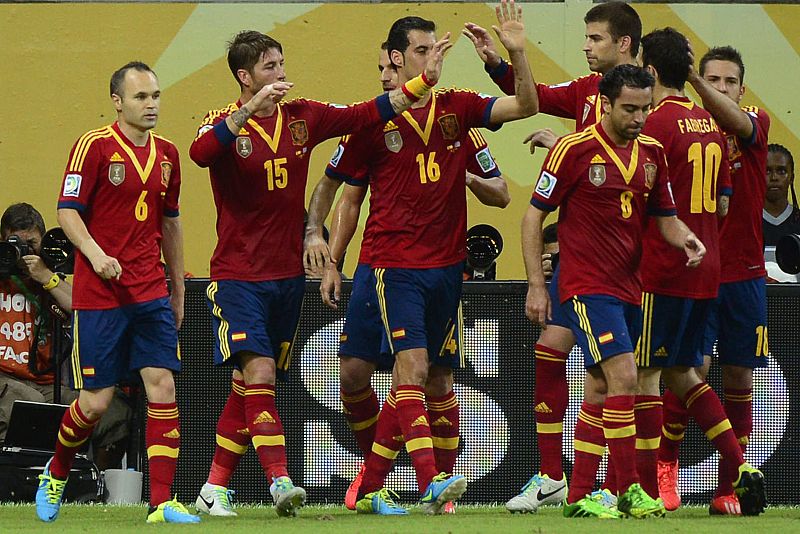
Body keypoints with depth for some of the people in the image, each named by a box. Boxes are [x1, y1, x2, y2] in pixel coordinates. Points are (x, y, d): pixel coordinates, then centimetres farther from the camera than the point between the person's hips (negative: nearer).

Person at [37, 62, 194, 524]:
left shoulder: (167, 154, 11)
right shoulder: (95, 146, -6)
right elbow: (67, 211, -8)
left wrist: (178, 290, 21)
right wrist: (97, 255, -24)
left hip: (151, 292, 5)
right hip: (99, 294, -5)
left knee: (163, 386, -8)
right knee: (96, 401, -2)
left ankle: (162, 503, -7)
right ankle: (56, 474, 27)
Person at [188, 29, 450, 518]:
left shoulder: (302, 118, 6)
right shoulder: (225, 122, -8)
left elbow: (367, 114, 5)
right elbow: (200, 153, -30)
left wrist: (425, 80, -1)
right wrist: (251, 109, -38)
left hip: (288, 275, 5)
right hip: (239, 275, -5)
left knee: (249, 386, 9)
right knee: (259, 374, -18)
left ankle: (216, 488, 16)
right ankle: (279, 480, -22)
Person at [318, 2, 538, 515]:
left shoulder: (456, 107, 7)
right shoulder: (373, 121, -1)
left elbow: (526, 106, -2)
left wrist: (518, 53, -17)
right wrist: (332, 263, 5)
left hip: (447, 267, 4)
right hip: (396, 266, -4)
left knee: (437, 380, 8)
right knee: (412, 368, -18)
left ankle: (370, 487, 18)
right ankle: (431, 480, -26)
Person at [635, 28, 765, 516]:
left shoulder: (658, 124, -13)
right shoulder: (712, 126, 12)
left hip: (663, 269, -8)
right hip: (707, 269, 8)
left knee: (644, 374, -1)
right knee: (681, 371, 17)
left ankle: (647, 490, -2)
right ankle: (741, 469, 10)